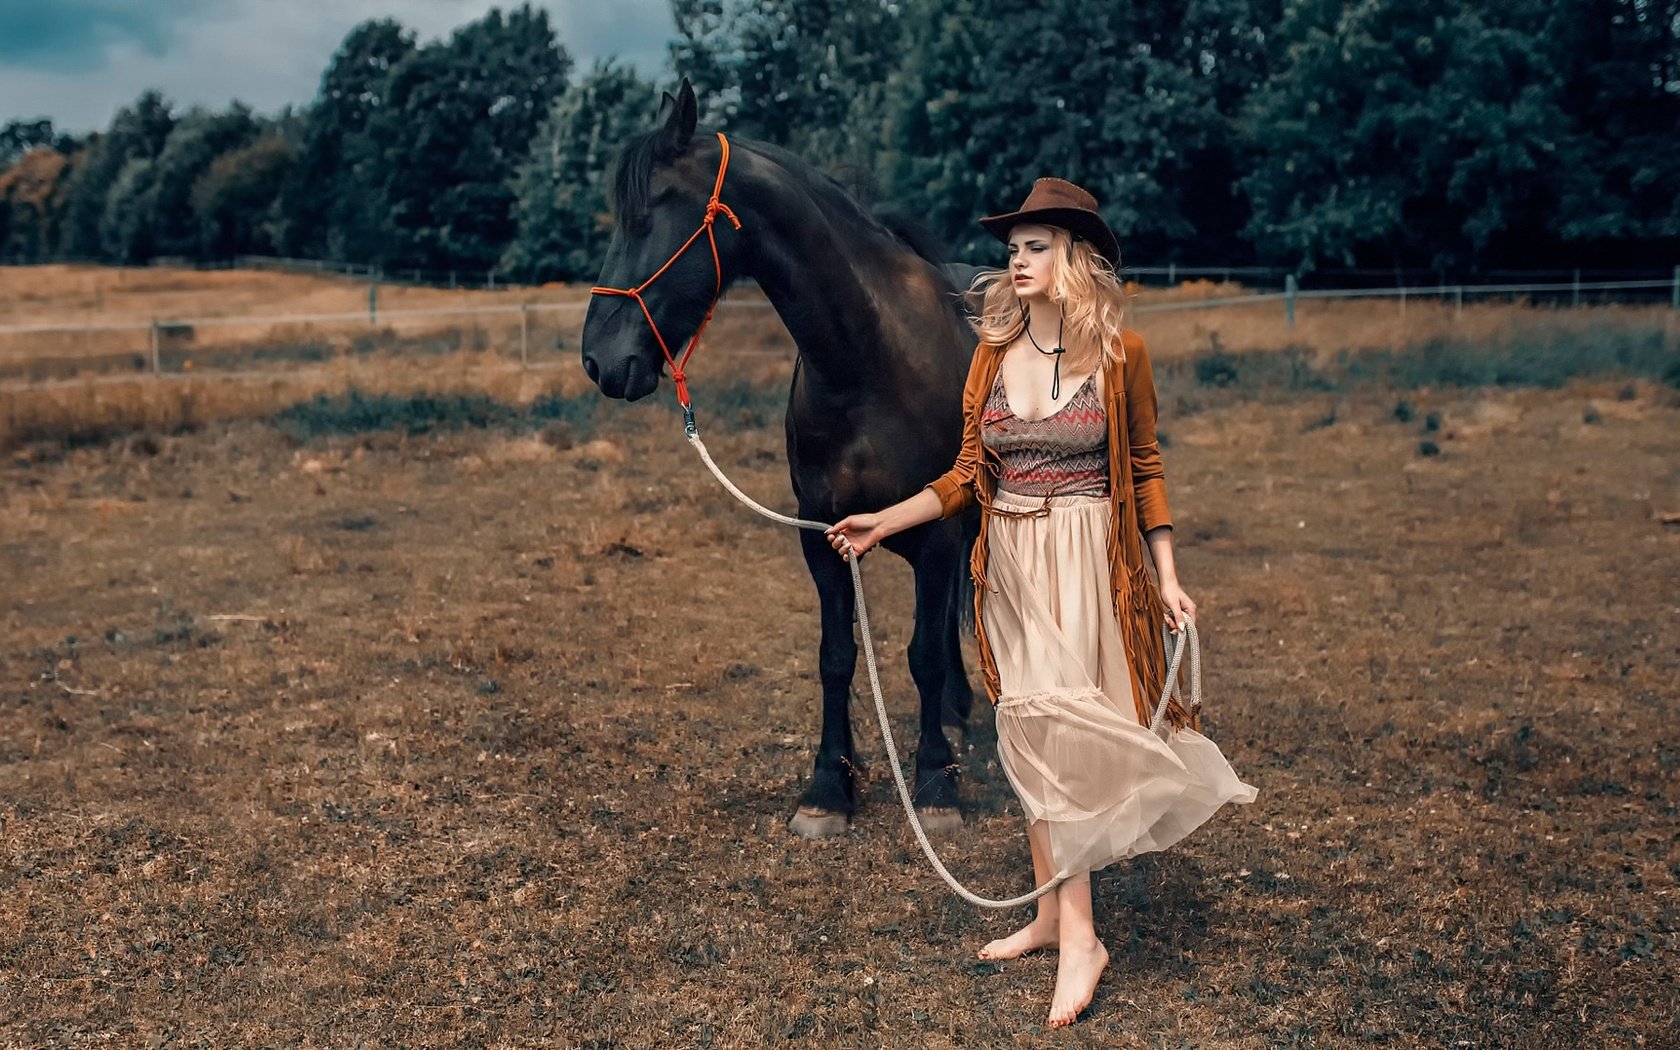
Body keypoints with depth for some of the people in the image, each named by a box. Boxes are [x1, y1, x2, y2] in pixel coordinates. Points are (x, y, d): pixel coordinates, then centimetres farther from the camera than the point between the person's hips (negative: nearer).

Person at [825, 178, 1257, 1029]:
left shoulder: (1119, 353, -5)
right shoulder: (994, 353, 5)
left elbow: (1145, 468, 2)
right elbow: (966, 476, 7)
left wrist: (1167, 576, -2)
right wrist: (883, 523, 0)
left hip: (1086, 560, -4)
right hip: (1008, 561, 5)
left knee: (1055, 734, -9)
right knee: (1031, 740, 9)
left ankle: (1077, 936, -2)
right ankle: (1054, 912, 21)